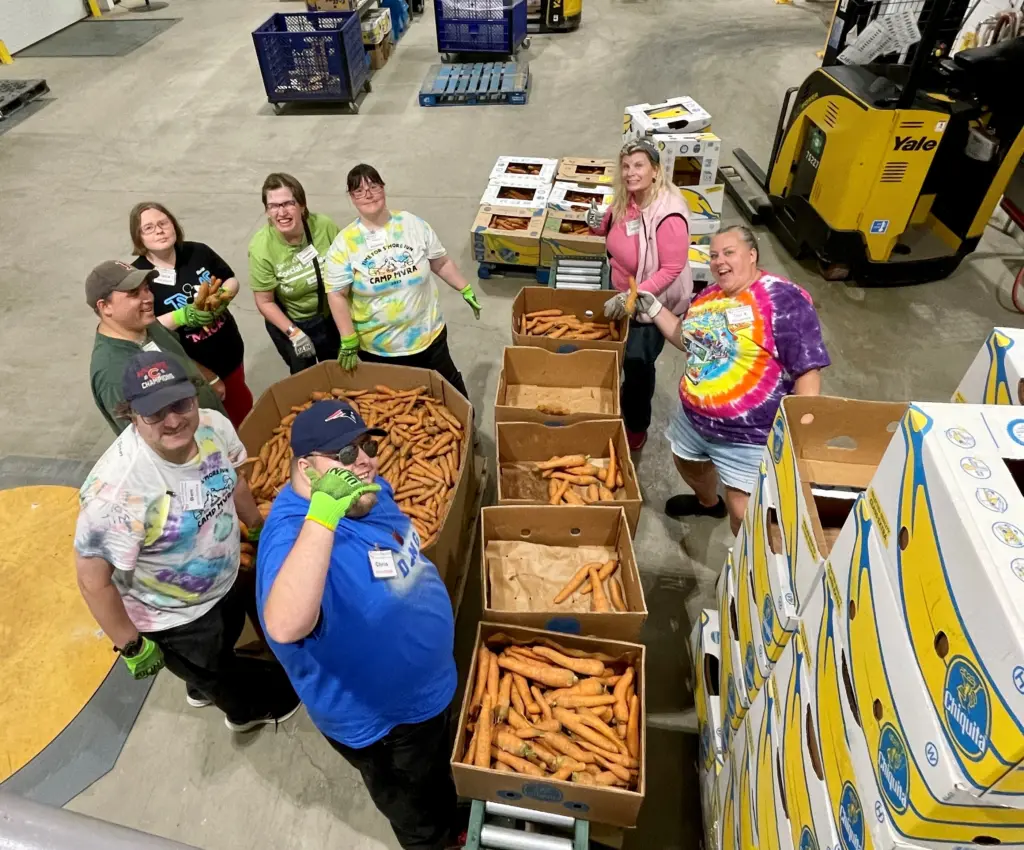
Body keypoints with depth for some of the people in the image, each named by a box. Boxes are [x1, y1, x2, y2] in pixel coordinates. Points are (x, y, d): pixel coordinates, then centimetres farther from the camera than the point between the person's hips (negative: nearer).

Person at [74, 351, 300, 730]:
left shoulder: (213, 426, -22)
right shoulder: (116, 488, -41)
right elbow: (93, 580, -27)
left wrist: (258, 527, 16)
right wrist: (131, 646, -16)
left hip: (225, 581, 6)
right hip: (173, 619, -5)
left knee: (225, 643, 36)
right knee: (216, 674, 25)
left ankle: (205, 687, 72)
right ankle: (250, 709, 61)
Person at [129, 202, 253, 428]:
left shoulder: (198, 252, -6)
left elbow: (232, 281, 5)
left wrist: (222, 296, -17)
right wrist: (184, 316, -32)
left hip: (228, 350, 5)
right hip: (189, 366, -4)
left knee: (242, 407, 26)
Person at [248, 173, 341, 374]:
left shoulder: (324, 226, -23)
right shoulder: (261, 247, -25)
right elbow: (265, 302, -16)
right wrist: (294, 333, -20)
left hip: (333, 317, 2)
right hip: (289, 322, -1)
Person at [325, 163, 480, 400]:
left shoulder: (413, 224, -6)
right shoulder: (344, 243, -11)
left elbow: (441, 263, 6)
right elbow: (337, 294, -10)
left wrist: (466, 290, 7)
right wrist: (349, 342, -12)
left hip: (428, 334, 2)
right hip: (376, 347, -1)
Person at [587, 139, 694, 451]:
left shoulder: (669, 216, -30)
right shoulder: (625, 200, -7)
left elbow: (672, 269, -29)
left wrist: (632, 296, -36)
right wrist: (598, 223, -12)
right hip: (624, 297, 7)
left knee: (636, 365, 4)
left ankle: (636, 428, 29)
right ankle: (616, 411, 47)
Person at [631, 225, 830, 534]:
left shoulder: (784, 300, -19)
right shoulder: (709, 296, 4)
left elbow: (808, 367, -21)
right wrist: (653, 308, 9)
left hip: (749, 434, -7)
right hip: (694, 418, 8)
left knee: (742, 510, 0)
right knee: (687, 462, 30)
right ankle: (708, 502, 63)